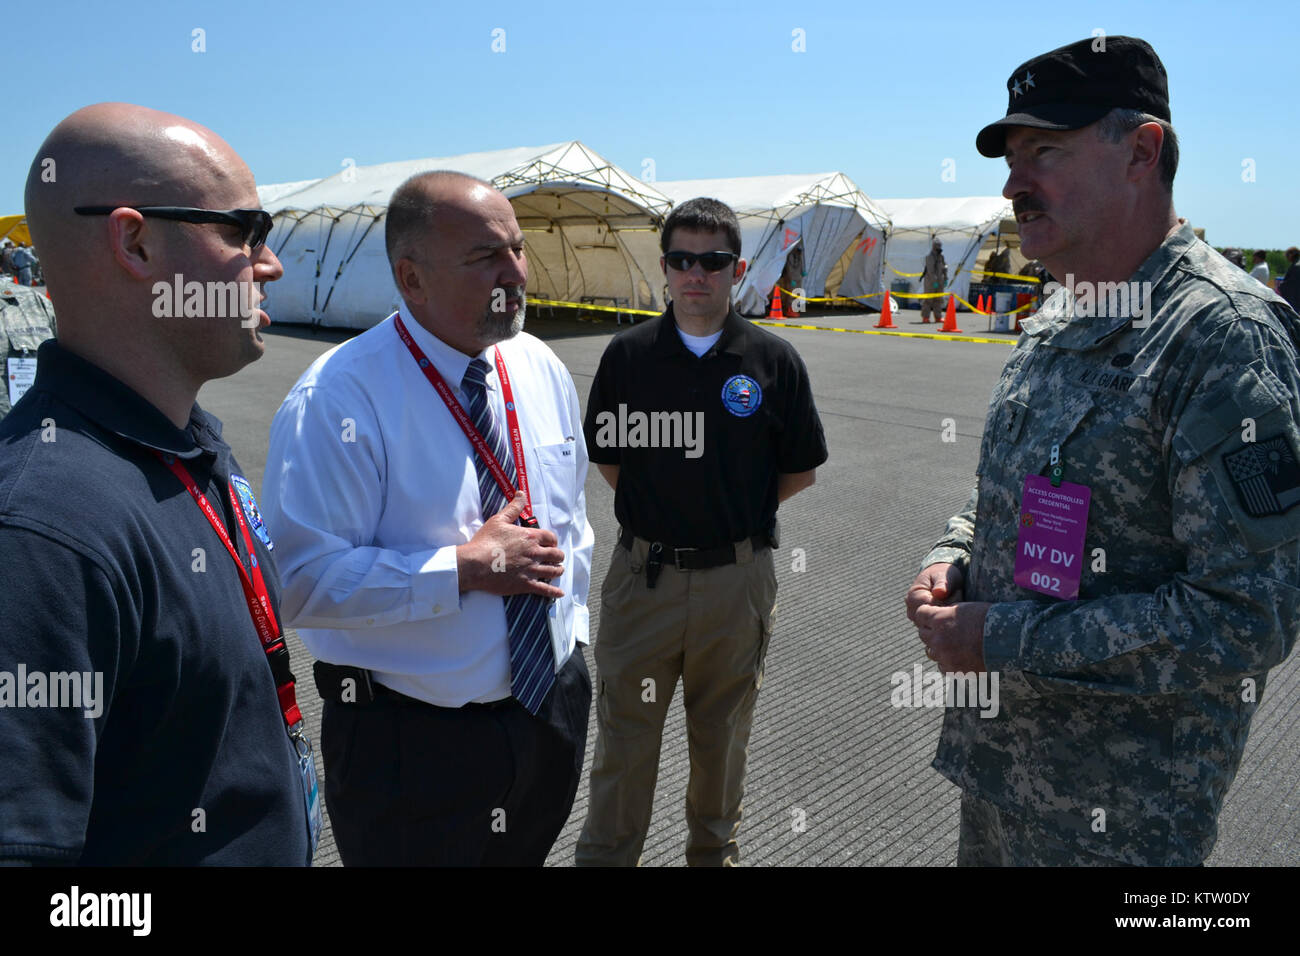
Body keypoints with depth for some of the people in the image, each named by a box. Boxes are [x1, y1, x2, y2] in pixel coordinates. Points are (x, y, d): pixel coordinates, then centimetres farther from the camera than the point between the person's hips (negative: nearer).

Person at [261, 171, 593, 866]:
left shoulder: (541, 369, 2)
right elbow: (300, 578, -25)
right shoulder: (338, 399, -20)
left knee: (527, 853, 25)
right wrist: (466, 568, -25)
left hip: (554, 707, 6)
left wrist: (571, 623, 8)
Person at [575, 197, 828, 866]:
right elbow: (607, 457, 9)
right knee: (624, 731, 9)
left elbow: (800, 471, 5)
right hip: (642, 575, 0)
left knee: (722, 732, 17)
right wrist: (658, 510, 1)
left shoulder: (774, 360, -2)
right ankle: (605, 852, 28)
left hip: (736, 578, 0)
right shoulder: (628, 355, 0)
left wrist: (735, 514, 0)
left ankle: (715, 848, 39)